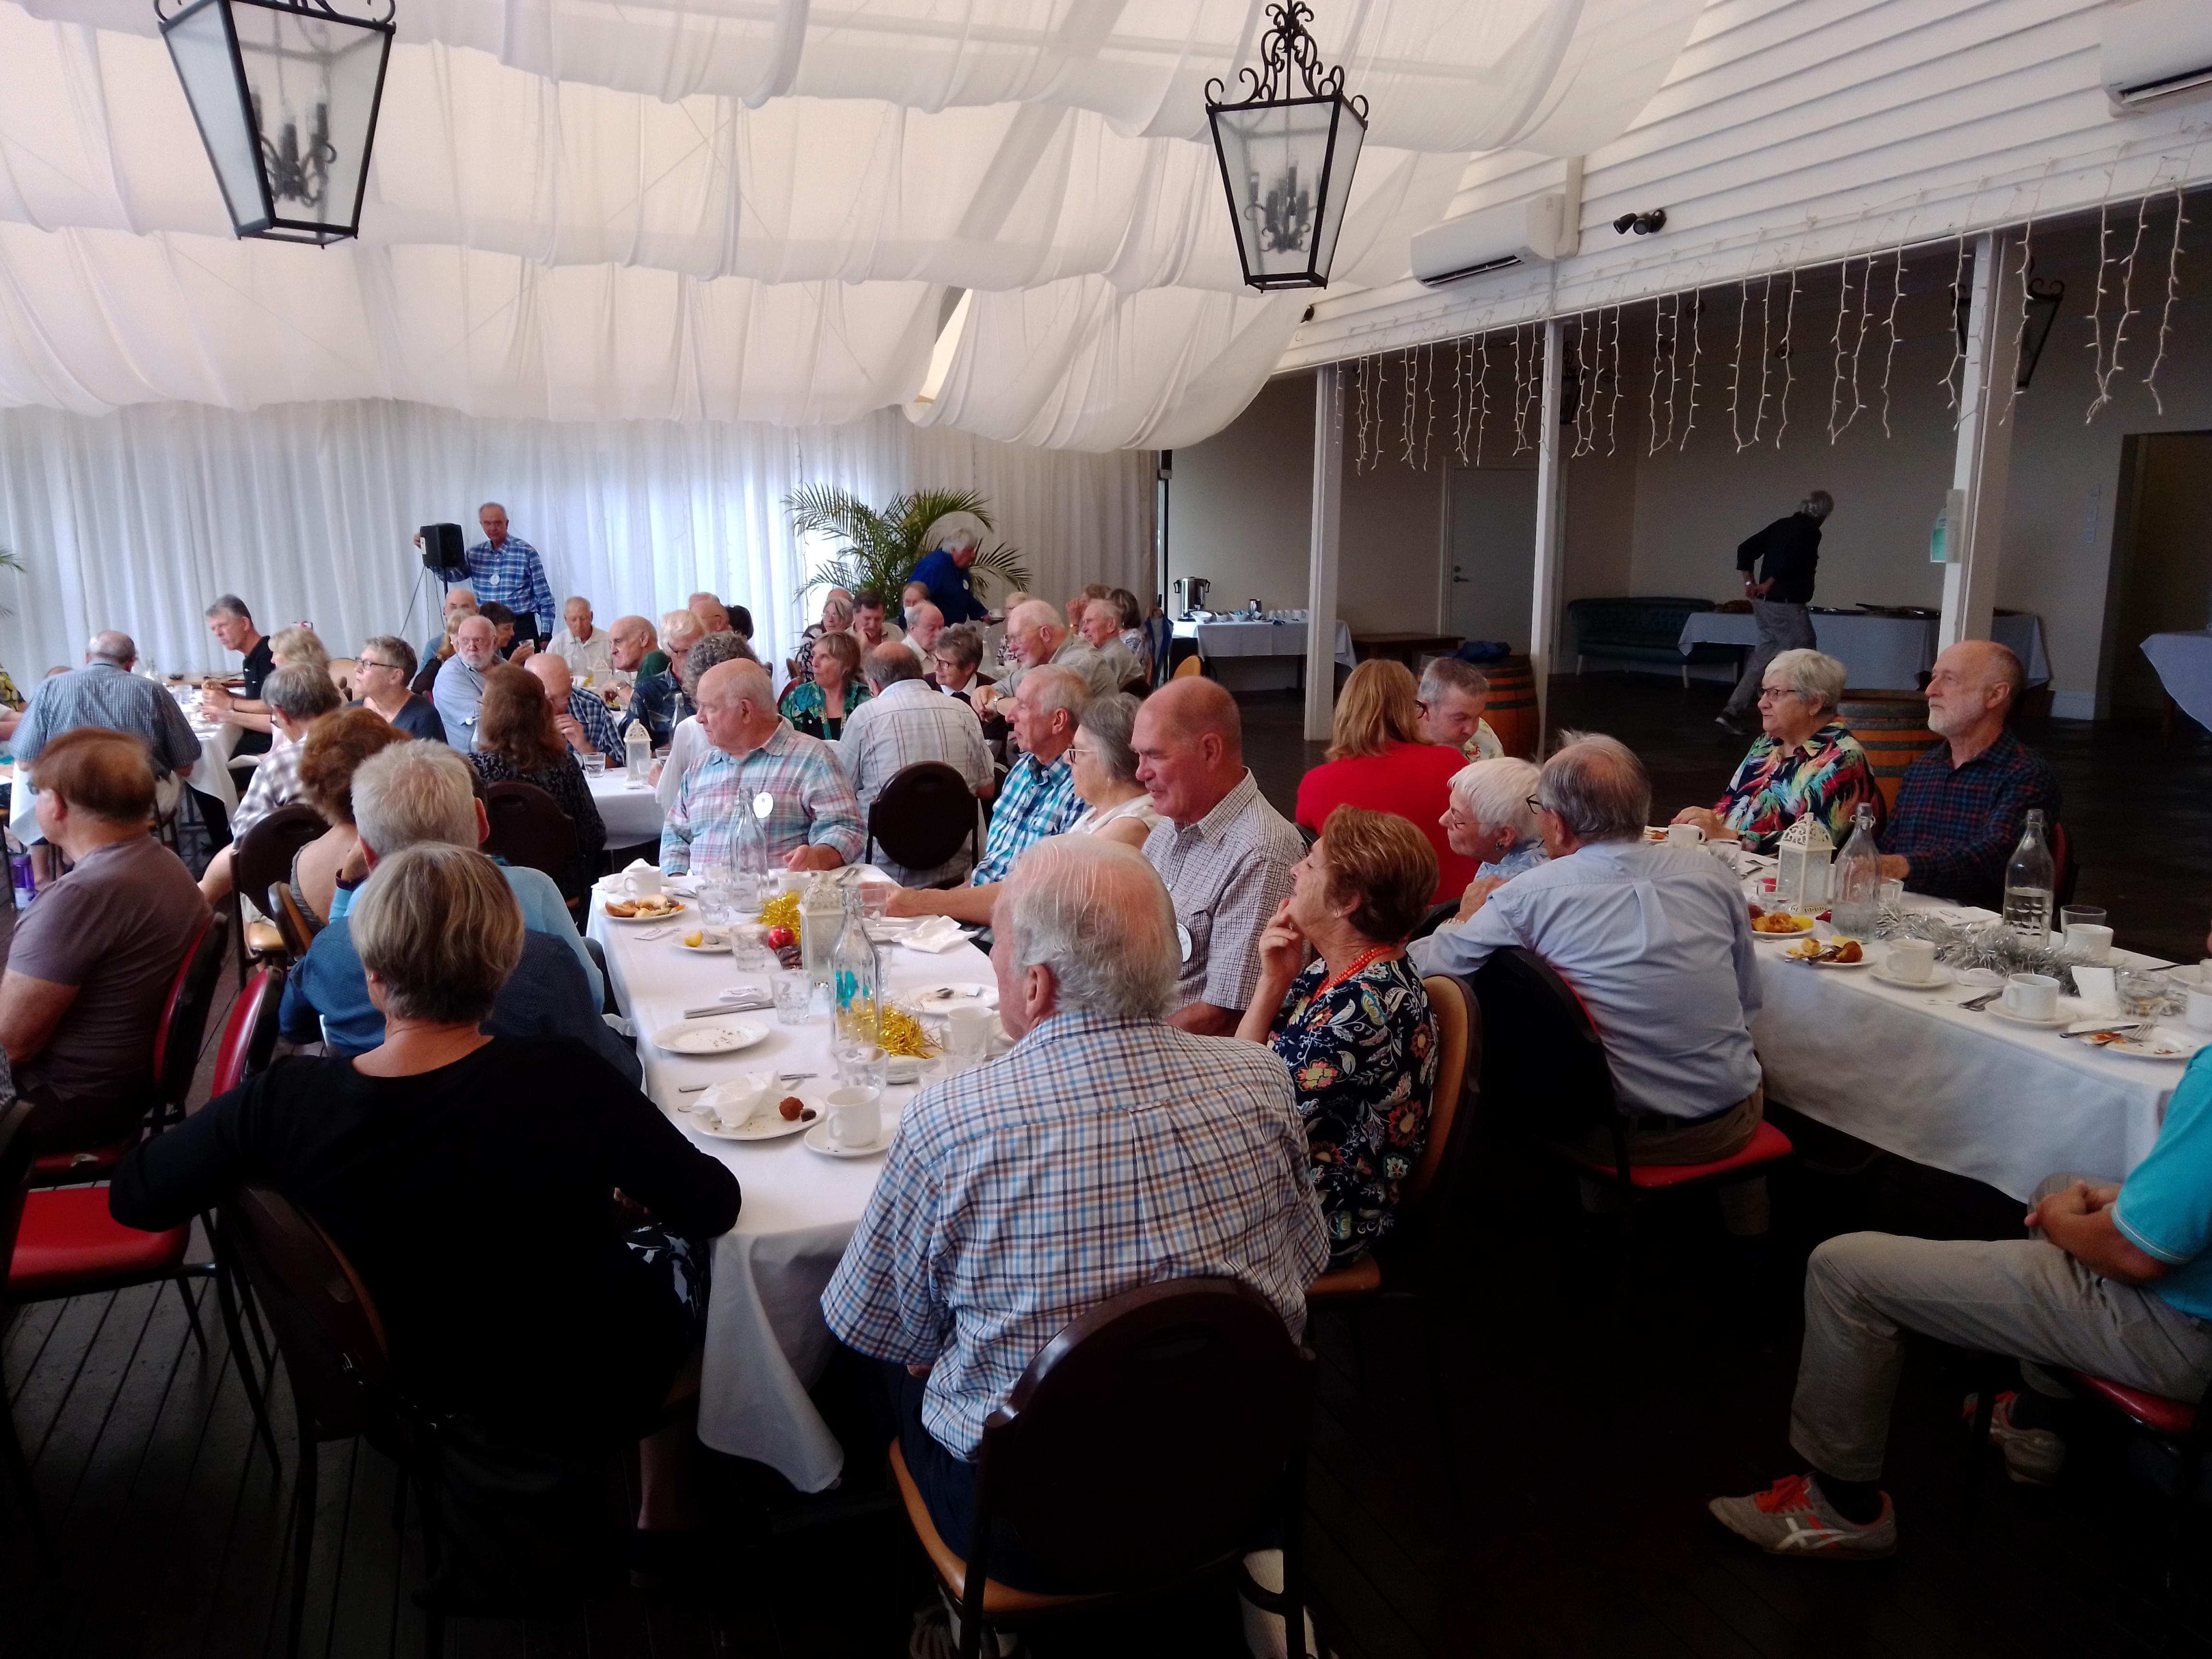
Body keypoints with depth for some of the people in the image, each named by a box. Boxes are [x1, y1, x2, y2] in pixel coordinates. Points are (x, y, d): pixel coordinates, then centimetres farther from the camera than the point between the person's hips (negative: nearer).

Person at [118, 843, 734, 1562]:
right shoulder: (561, 1080, -33)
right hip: (593, 1392, -3)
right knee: (682, 1246, 26)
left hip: (429, 1396, 4)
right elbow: (715, 1205, -21)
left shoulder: (284, 1100, -24)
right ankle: (663, 1516, 40)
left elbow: (131, 1196, -6)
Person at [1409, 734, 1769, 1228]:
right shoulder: (1711, 873, -4)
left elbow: (1422, 964, -6)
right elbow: (1747, 999, 7)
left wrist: (1471, 920, 14)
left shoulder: (1527, 896, -15)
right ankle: (1747, 1227, 46)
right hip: (1727, 1129, 3)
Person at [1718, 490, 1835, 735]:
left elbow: (1746, 549, 10)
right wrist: (1768, 585, -15)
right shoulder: (1811, 532, -10)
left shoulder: (1780, 525, 12)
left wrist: (1750, 582, 9)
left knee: (1763, 656, 13)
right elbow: (1791, 559, -26)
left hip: (1764, 604, 8)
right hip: (1787, 606, -8)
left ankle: (1732, 712, 6)